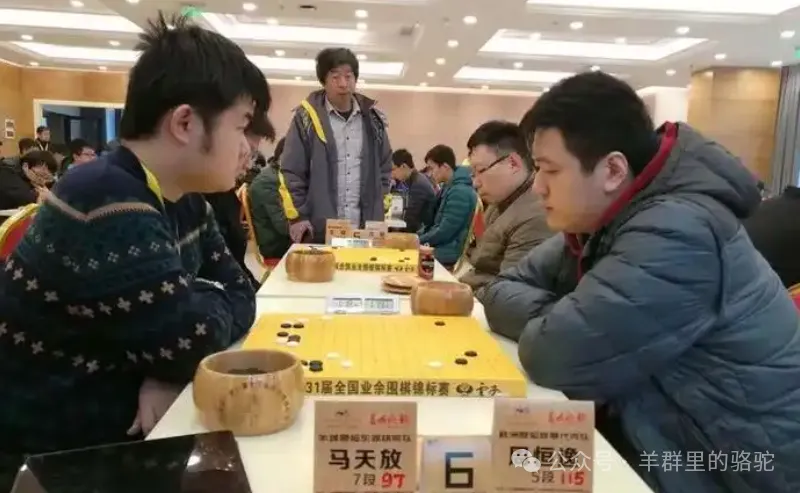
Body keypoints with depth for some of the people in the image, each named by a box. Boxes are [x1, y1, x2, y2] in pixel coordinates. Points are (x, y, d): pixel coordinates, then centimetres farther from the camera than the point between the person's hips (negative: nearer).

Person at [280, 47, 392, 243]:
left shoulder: (372, 118, 7)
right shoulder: (308, 117, -4)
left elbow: (385, 164, 17)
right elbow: (291, 172, -2)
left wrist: (376, 203, 10)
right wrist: (298, 216, -7)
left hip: (364, 229, 3)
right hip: (319, 230, -3)